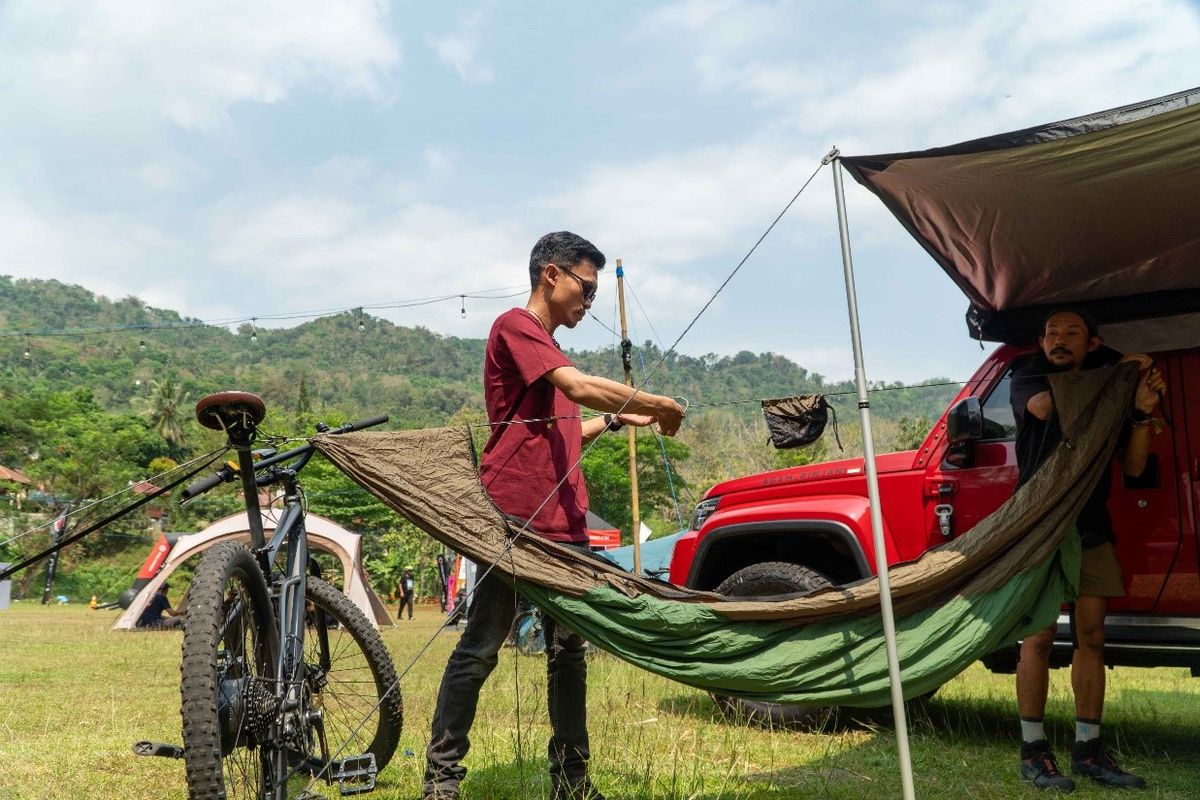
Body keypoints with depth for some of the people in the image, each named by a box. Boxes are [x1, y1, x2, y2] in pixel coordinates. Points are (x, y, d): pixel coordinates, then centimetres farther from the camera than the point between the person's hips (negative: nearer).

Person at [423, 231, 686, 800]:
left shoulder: (548, 348, 23)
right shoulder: (515, 326, -5)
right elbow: (582, 387, -18)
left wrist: (615, 419, 17)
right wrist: (660, 404, -9)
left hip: (563, 525, 9)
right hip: (514, 518, -9)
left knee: (568, 651, 10)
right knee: (479, 650, -3)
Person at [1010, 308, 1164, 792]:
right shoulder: (1028, 379, 1)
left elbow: (1133, 467, 3)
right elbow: (1045, 406, -23)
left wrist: (1142, 413, -12)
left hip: (1091, 530, 4)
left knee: (1090, 637, 5)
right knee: (1039, 637, -6)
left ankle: (1088, 750, 13)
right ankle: (1033, 751, 0)